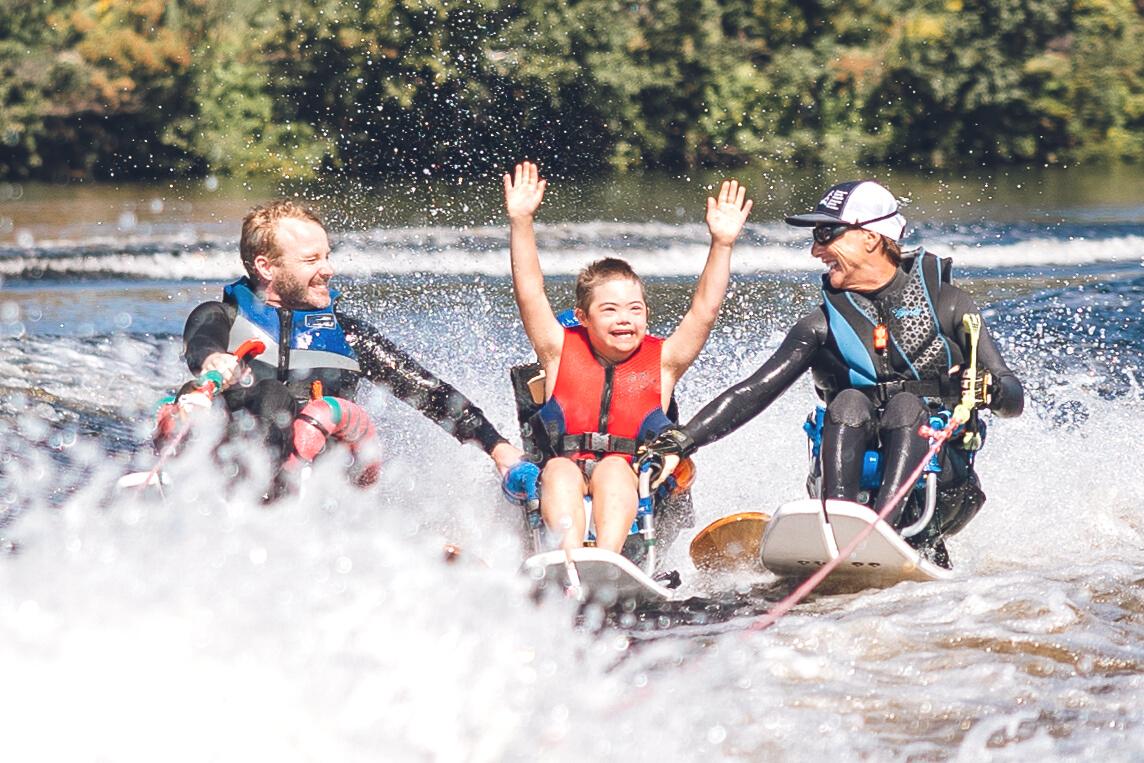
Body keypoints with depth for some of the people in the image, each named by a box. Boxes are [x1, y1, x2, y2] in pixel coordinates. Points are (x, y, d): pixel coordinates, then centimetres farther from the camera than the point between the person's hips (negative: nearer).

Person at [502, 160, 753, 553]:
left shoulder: (662, 360, 14)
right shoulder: (562, 352, 14)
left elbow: (704, 311, 6)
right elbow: (529, 294, 6)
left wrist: (722, 243, -5)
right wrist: (521, 221, -3)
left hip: (637, 495, 0)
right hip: (561, 490, 0)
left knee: (613, 469, -32)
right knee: (560, 470, -31)